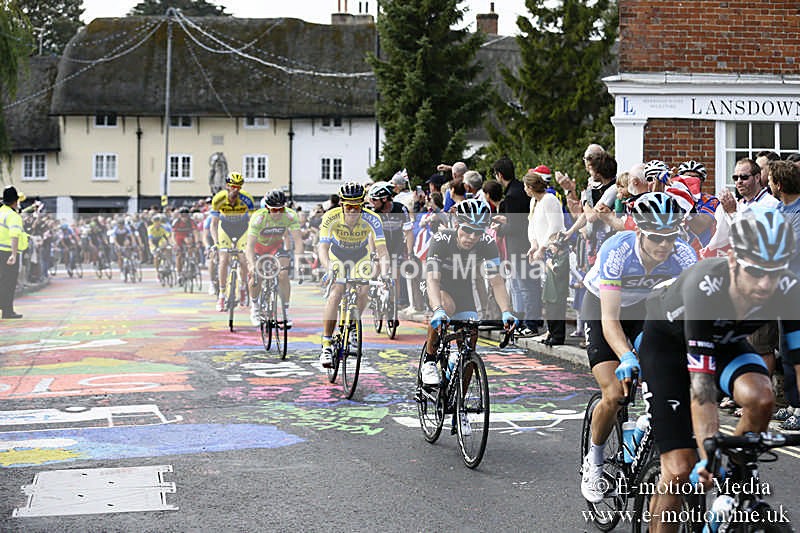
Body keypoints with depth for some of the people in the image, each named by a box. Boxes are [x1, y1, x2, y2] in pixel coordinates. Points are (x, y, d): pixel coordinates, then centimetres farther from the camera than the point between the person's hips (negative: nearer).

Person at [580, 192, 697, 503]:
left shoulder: (683, 255, -28)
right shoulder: (617, 251, -37)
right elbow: (610, 320, -41)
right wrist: (627, 358, -57)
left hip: (645, 307, 3)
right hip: (601, 306, -3)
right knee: (614, 395, -17)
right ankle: (594, 460, 9)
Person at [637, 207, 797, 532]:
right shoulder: (704, 289, -39)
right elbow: (701, 386, -40)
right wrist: (709, 458, -49)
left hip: (725, 340, 4)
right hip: (667, 339, -3)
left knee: (761, 396, -30)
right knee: (680, 470, -12)